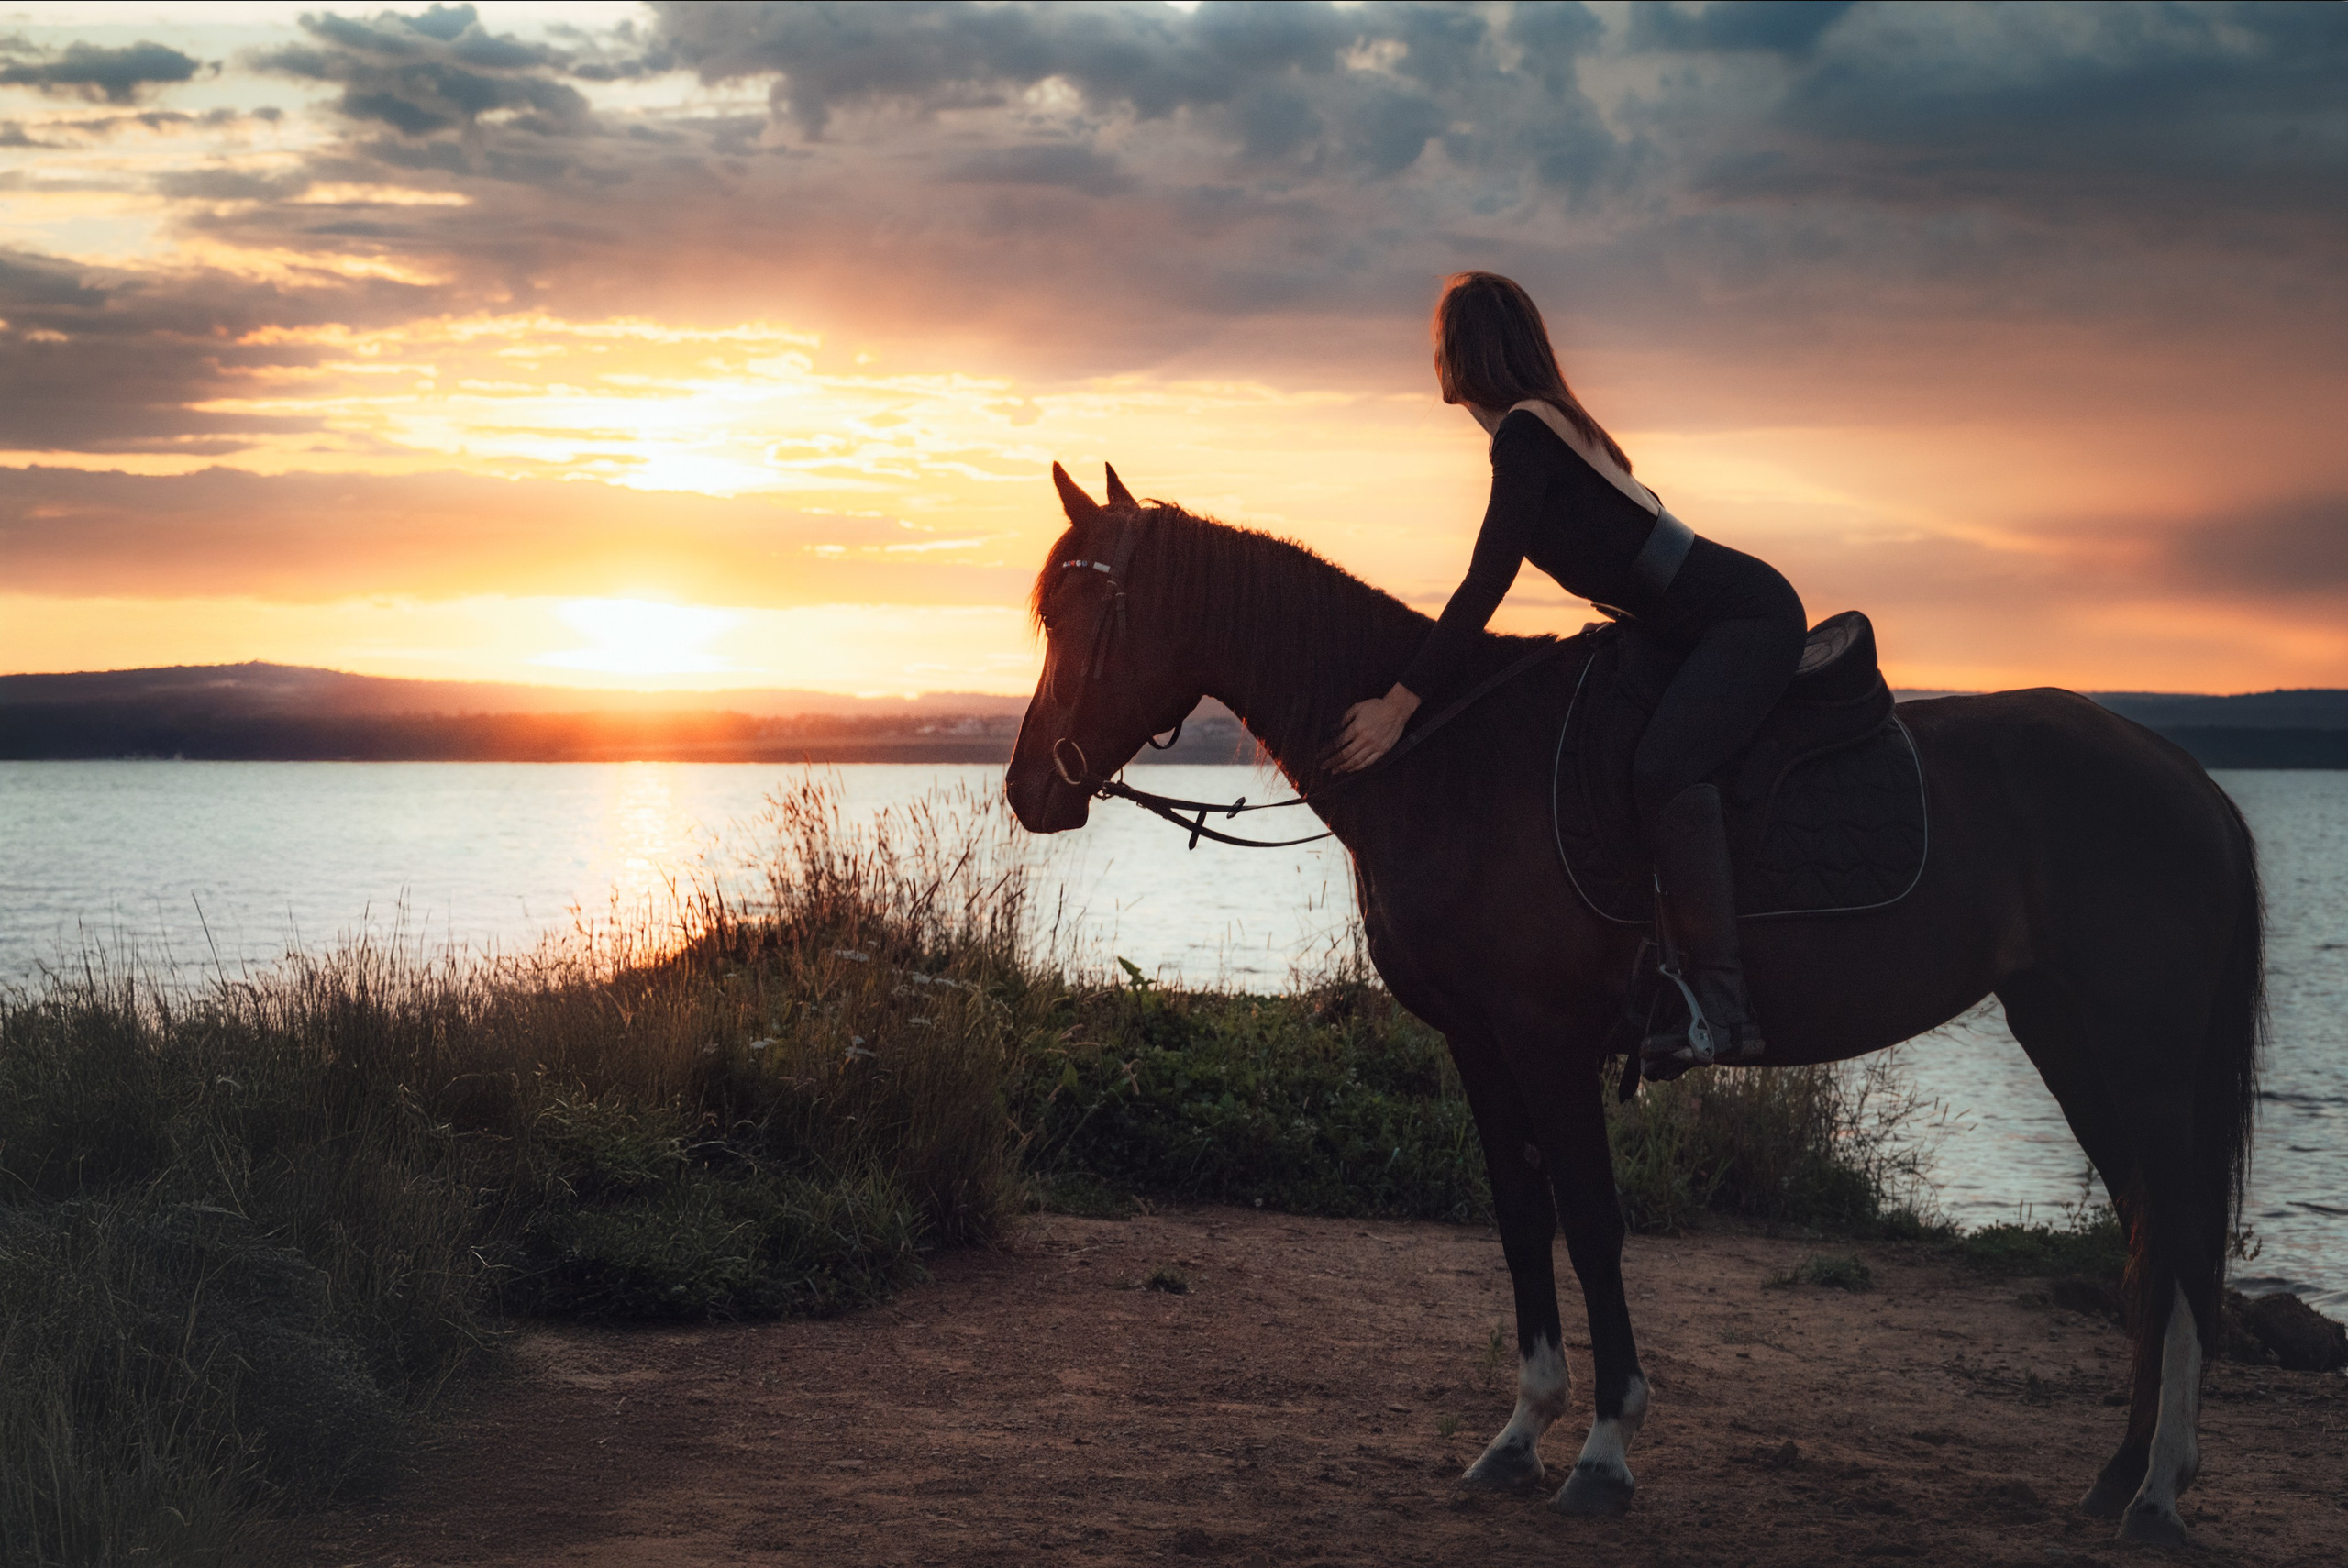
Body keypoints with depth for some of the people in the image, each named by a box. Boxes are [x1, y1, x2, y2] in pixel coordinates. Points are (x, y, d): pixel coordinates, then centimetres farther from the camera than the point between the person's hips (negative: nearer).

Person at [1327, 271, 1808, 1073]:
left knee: (1662, 766, -29)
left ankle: (1721, 1006, -34)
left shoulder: (1525, 434, -14)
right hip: (1718, 625, 11)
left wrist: (1400, 704, -14)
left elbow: (1483, 591, -17)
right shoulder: (1551, 425, 17)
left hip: (1749, 614, -11)